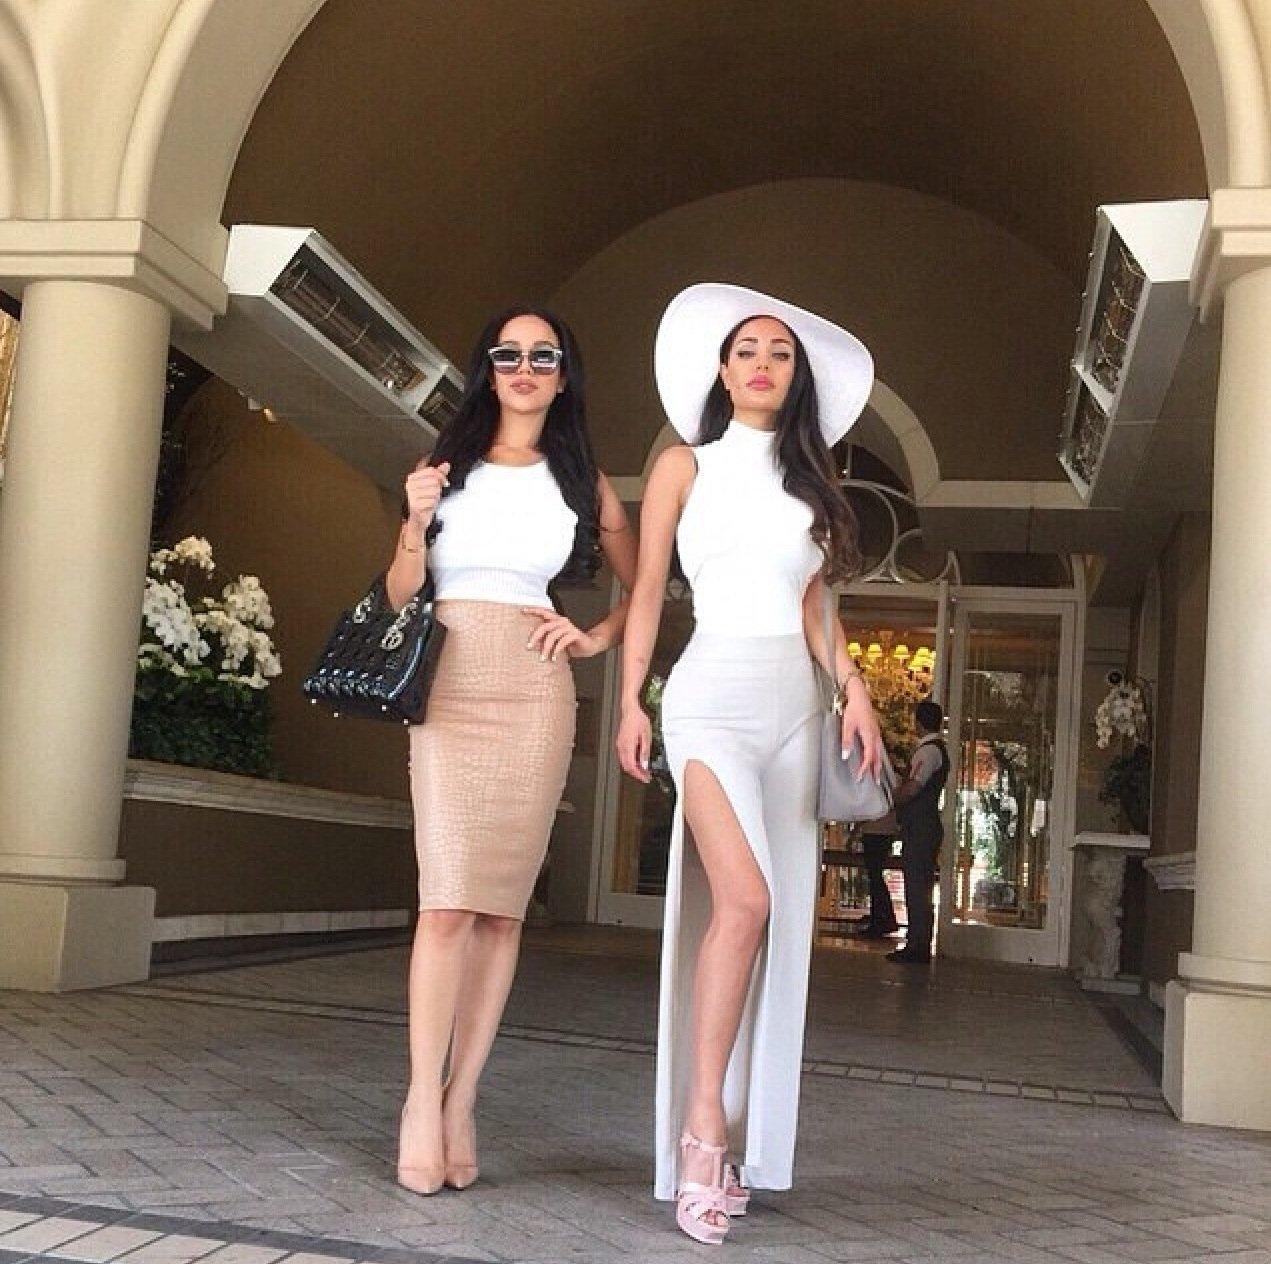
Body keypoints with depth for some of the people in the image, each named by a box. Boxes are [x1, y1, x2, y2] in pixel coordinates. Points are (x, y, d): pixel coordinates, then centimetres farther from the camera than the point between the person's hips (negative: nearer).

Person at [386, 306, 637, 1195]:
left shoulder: (582, 480, 13)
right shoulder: (447, 463, 12)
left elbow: (642, 585, 22)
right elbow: (400, 594, 10)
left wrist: (596, 639, 6)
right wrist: (417, 523, -7)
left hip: (534, 691, 1)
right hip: (449, 683, -1)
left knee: (503, 903, -1)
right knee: (450, 897, -11)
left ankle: (460, 1103, 4)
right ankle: (423, 1105, -8)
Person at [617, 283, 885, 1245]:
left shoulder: (810, 477, 18)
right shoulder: (685, 467, 7)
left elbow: (811, 606, 15)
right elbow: (648, 593, 5)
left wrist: (854, 686, 0)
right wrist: (632, 700, -3)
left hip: (795, 704, 5)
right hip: (714, 692, -4)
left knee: (775, 921, 1)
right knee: (743, 899, -22)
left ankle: (731, 1140, 8)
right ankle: (703, 1128, -15)